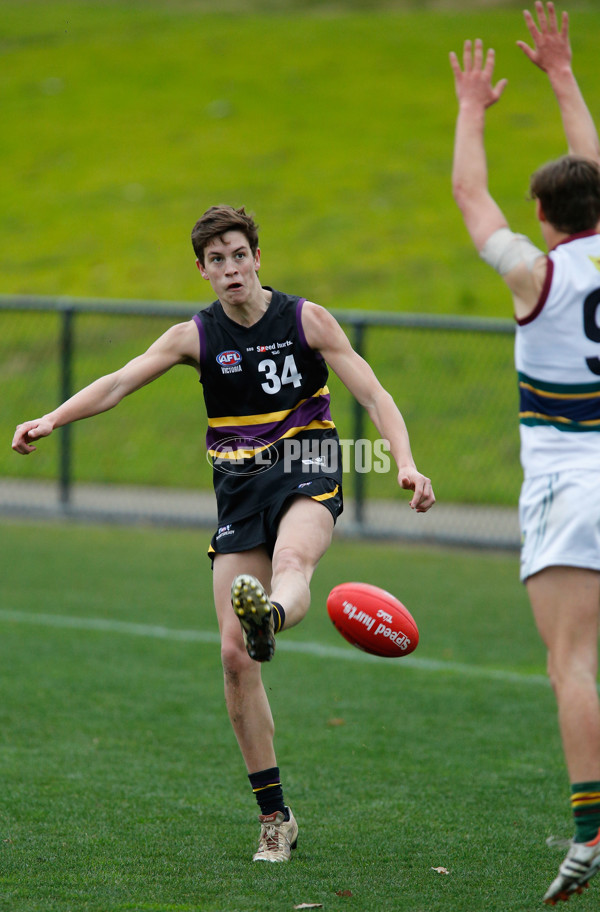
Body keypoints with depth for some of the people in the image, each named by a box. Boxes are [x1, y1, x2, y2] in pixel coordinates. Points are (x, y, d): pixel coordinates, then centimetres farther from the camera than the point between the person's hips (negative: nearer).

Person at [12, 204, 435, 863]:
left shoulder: (307, 320, 0)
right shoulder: (196, 336, 4)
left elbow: (373, 395, -2)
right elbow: (118, 383, -4)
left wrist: (405, 463, -17)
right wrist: (51, 420, -20)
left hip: (307, 474, -2)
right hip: (239, 489, 2)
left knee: (292, 563, -39)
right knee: (234, 656, -8)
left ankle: (270, 617, -76)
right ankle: (274, 816, 0)